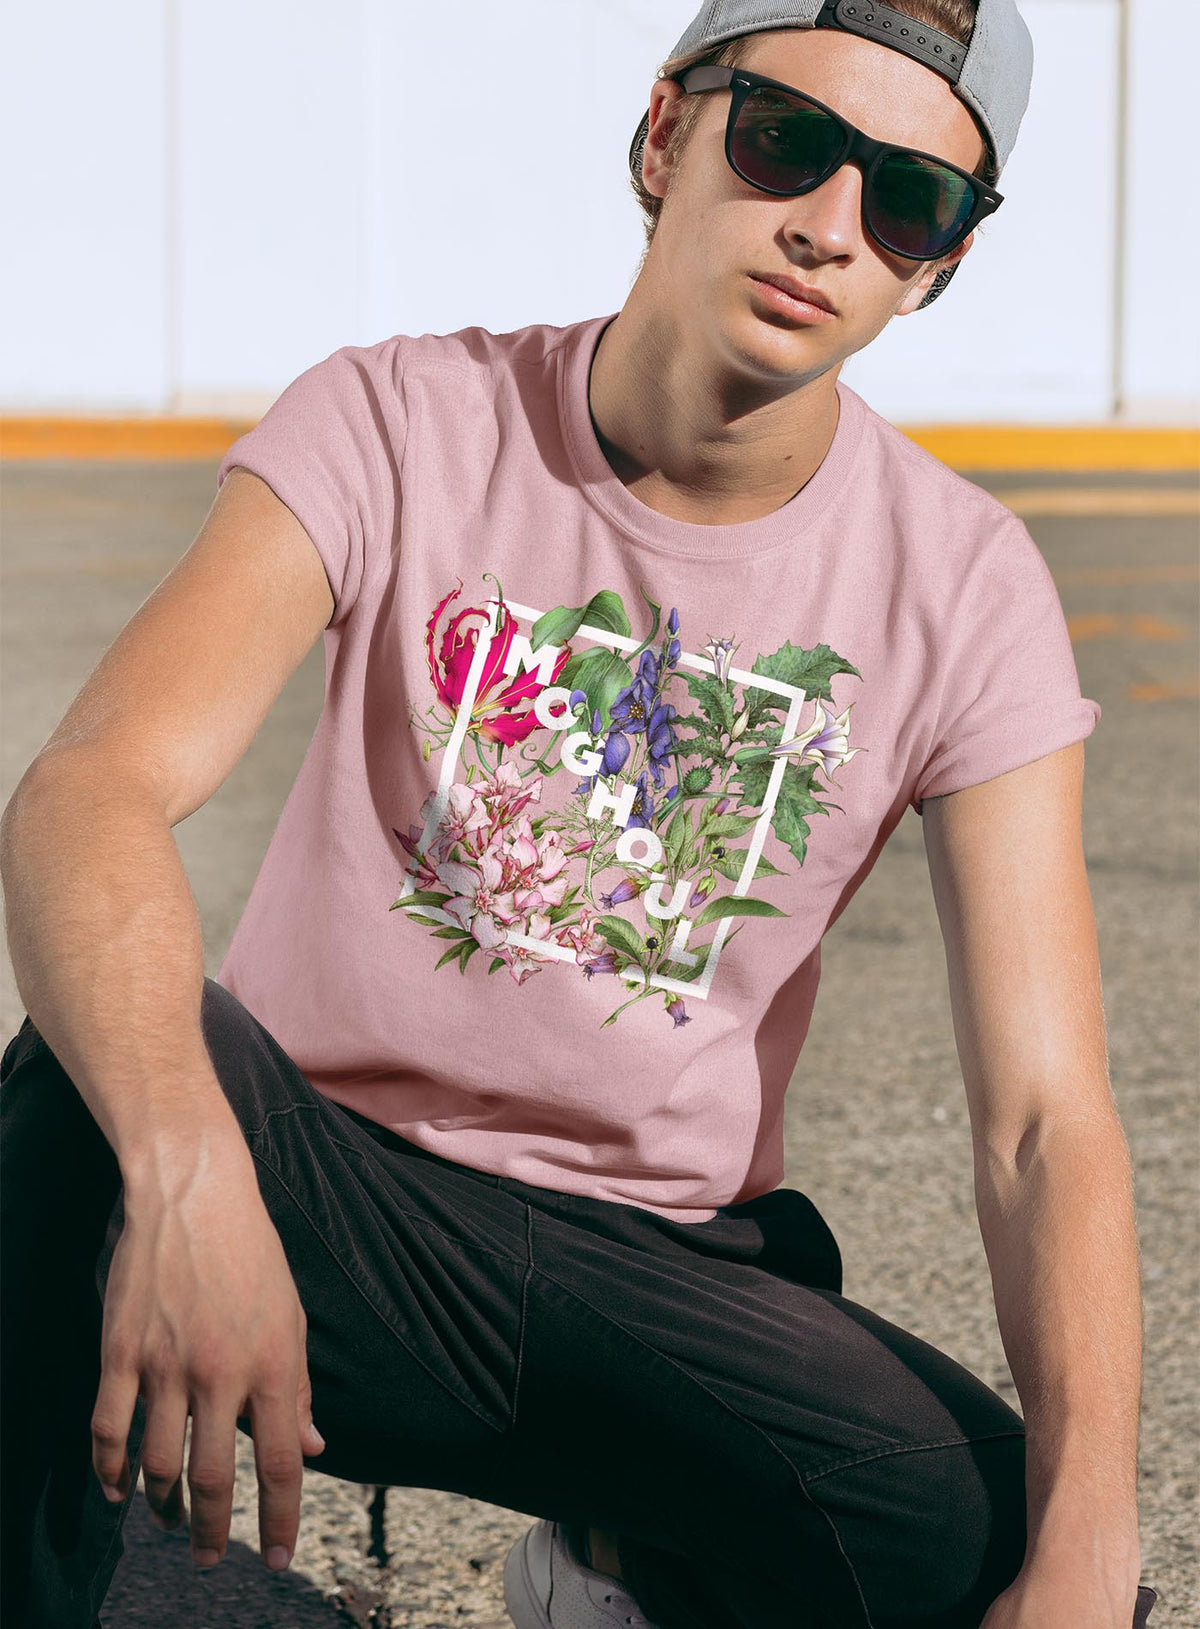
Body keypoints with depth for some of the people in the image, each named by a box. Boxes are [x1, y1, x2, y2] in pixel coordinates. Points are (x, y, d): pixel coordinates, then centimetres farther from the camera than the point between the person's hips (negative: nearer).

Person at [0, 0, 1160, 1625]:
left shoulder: (966, 589, -5)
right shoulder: (396, 426, -9)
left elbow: (1046, 1124, -10)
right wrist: (189, 1173, -47)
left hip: (671, 1275, 2)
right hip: (330, 1182, -2)